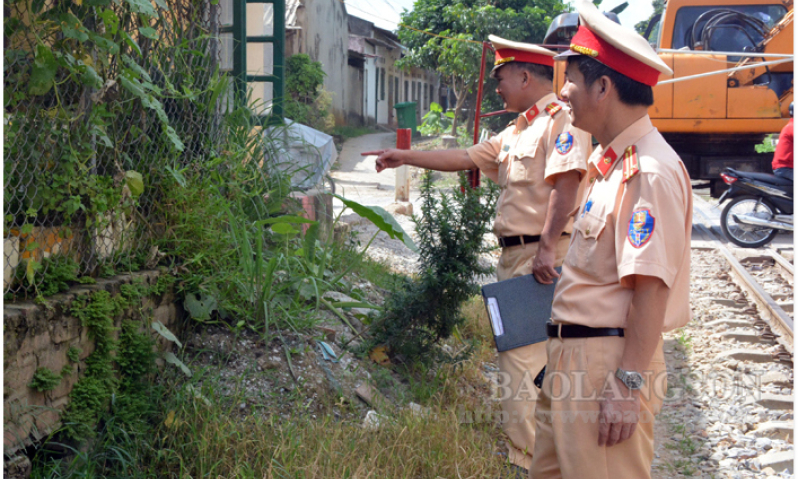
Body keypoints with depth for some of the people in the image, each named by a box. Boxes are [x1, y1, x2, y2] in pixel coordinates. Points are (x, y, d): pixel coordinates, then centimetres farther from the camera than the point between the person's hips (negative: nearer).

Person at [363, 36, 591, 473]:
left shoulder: (562, 119, -11)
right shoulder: (517, 132, 21)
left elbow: (565, 182, -22)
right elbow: (466, 158, 25)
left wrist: (547, 248, -28)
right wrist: (406, 157, 25)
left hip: (542, 258, -10)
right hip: (515, 256, 11)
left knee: (521, 360, -13)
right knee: (517, 356, 16)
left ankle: (526, 461, -7)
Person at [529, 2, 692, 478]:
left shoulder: (650, 171, -18)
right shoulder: (609, 162, 13)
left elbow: (651, 287, -23)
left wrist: (628, 385, -23)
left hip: (610, 362, -10)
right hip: (572, 356, 10)